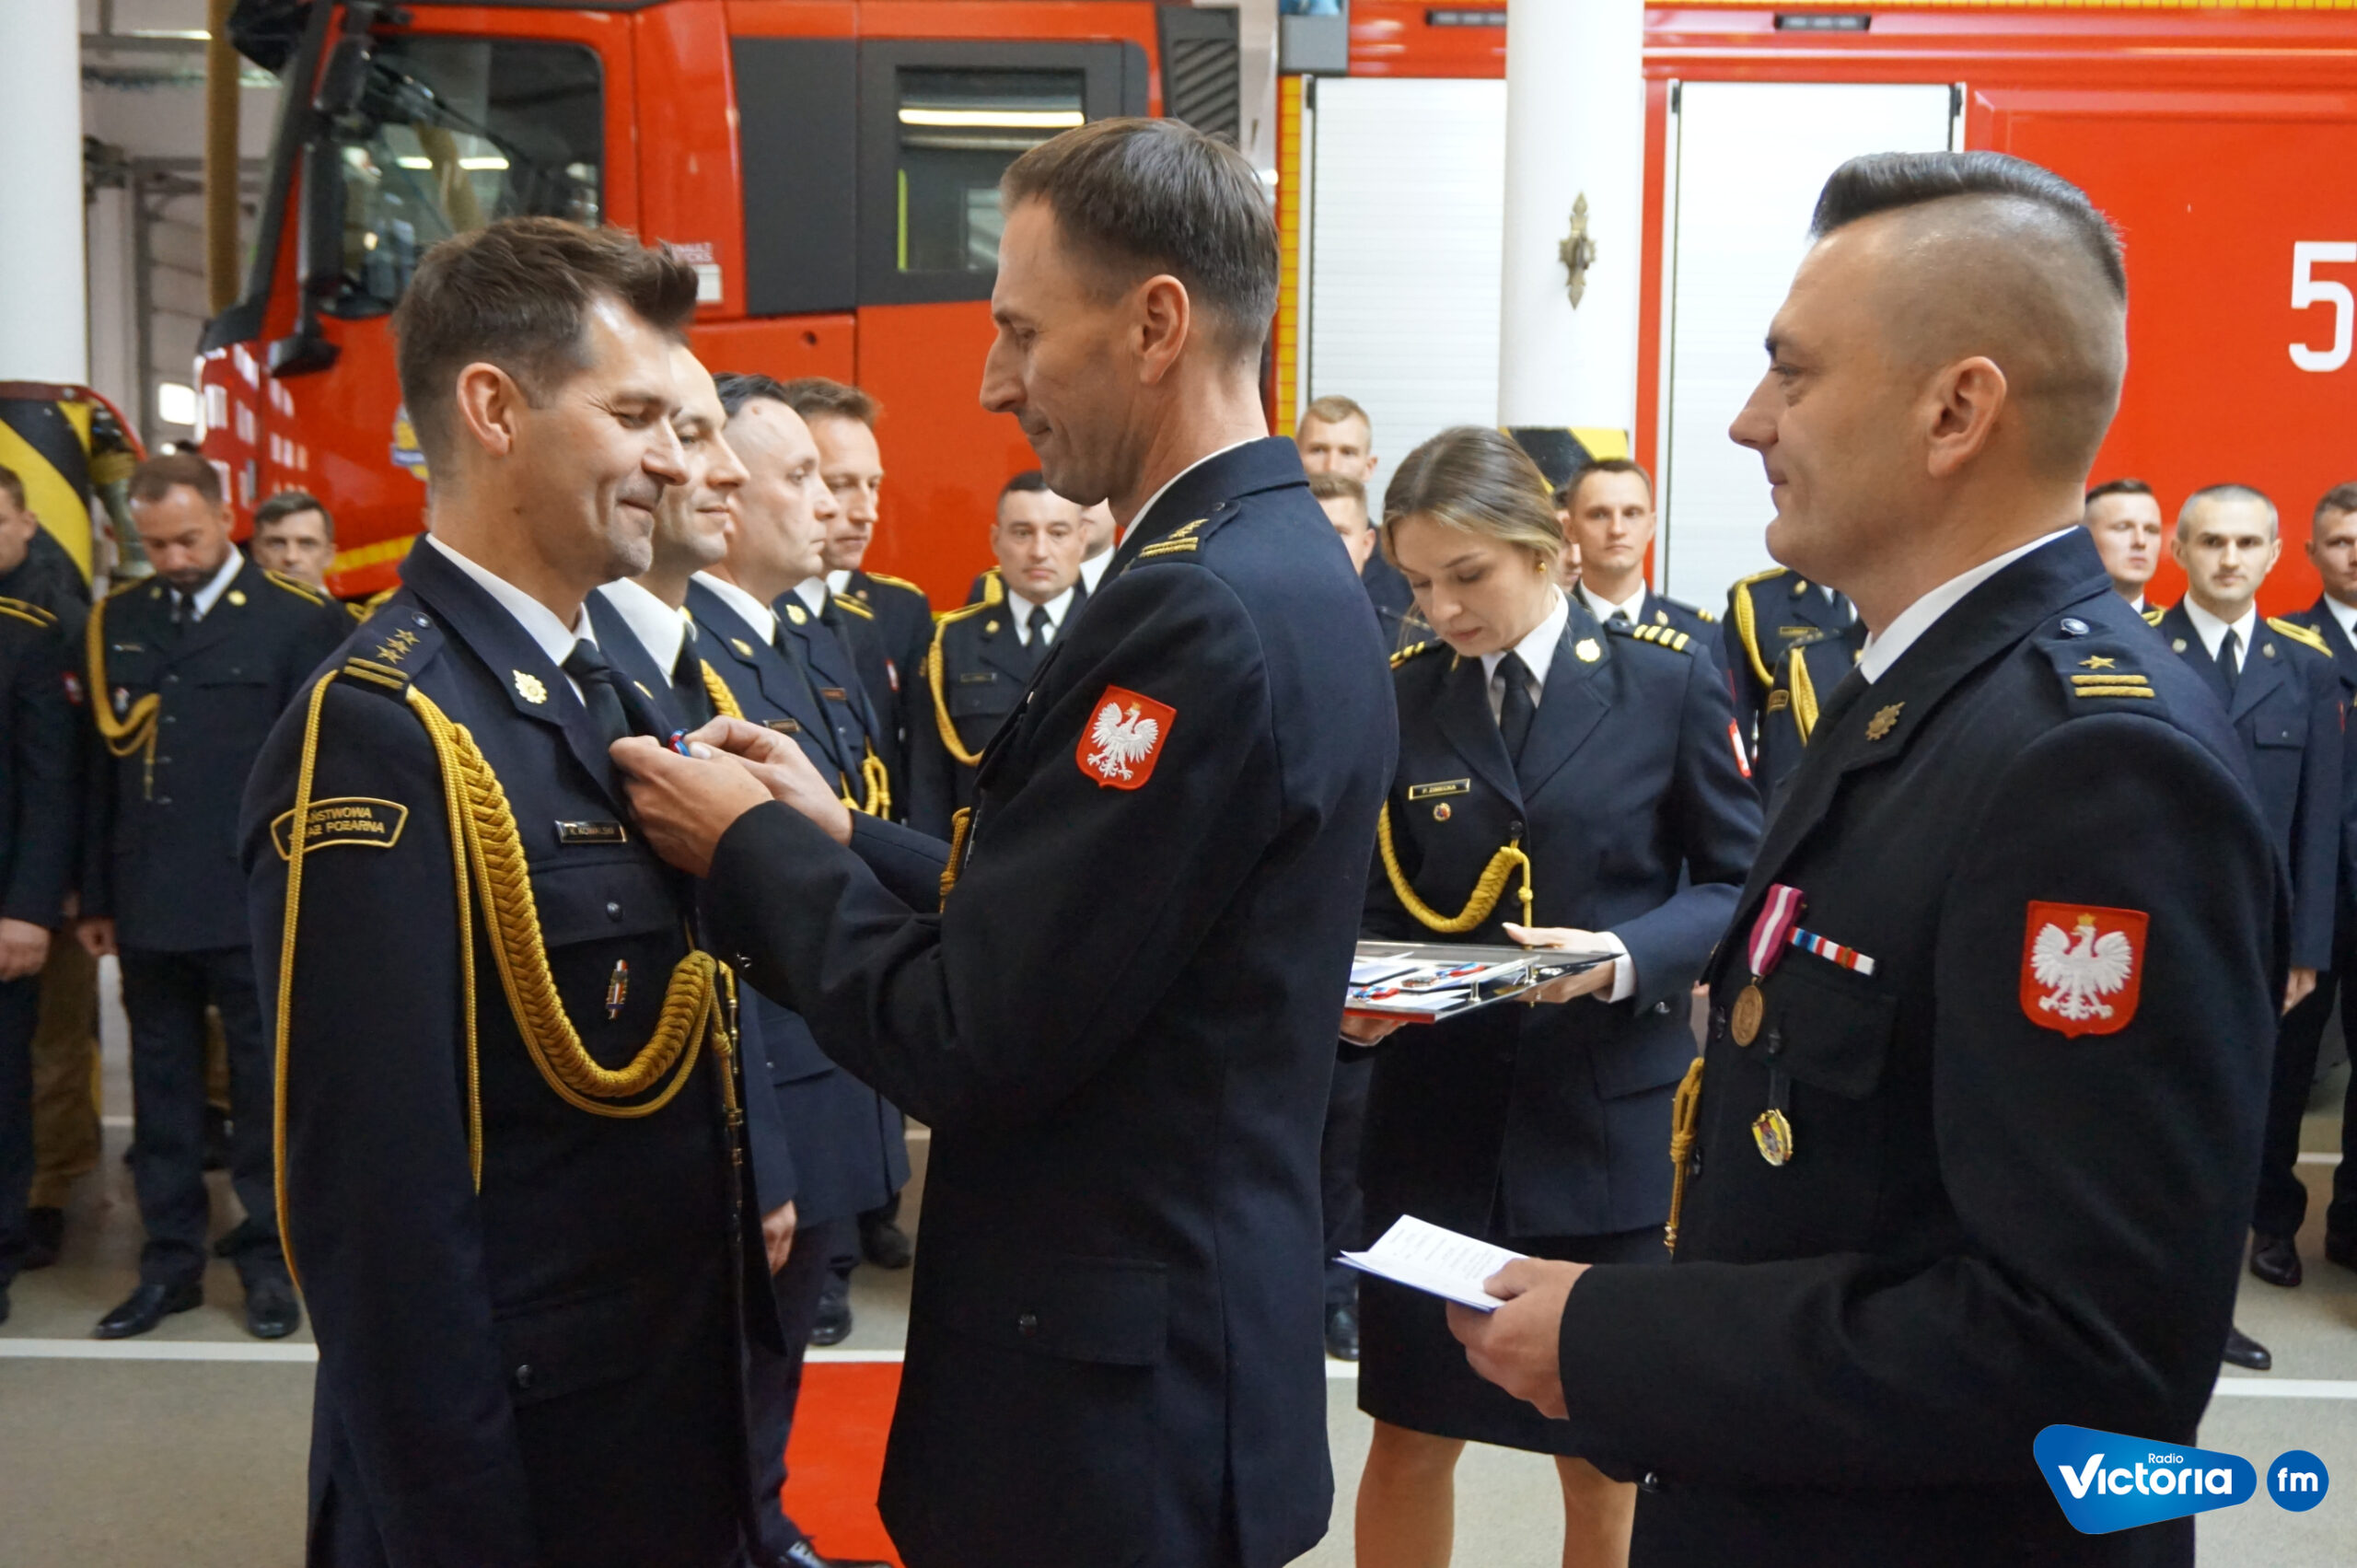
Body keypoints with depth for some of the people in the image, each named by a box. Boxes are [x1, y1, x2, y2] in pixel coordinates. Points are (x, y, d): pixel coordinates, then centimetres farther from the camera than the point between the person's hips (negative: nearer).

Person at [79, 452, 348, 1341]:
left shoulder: (298, 618, -5)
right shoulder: (115, 621, 8)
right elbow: (102, 762, 8)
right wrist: (95, 897, 8)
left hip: (256, 905, -4)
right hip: (147, 904, 4)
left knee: (262, 1088, 7)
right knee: (162, 1090, 13)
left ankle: (267, 1259, 19)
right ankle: (170, 1260, 24)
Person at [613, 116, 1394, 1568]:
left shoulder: (1201, 614, -25)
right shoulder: (1279, 567, 5)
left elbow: (967, 1045, -24)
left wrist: (749, 846, -11)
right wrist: (840, 837, 3)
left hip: (1114, 1392, -9)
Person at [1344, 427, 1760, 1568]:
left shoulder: (1668, 678, -5)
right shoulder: (1399, 694, 2)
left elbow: (1741, 881, -3)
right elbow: (1373, 903, 6)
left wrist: (1627, 956, -20)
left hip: (1610, 1115, -2)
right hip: (1435, 1114, 2)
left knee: (1602, 1455, 13)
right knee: (1408, 1436, 12)